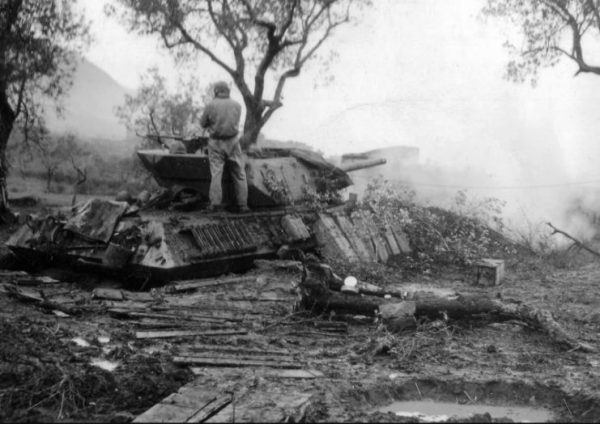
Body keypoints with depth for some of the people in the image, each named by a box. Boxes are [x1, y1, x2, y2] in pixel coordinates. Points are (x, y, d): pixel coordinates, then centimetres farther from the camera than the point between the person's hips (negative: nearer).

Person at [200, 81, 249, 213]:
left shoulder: (210, 105, -8)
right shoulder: (237, 105, 0)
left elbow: (203, 124, 1)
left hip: (216, 143, -1)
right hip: (233, 141, 1)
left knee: (216, 173, 2)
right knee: (239, 174, 7)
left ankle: (215, 203, -4)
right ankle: (242, 204, 8)